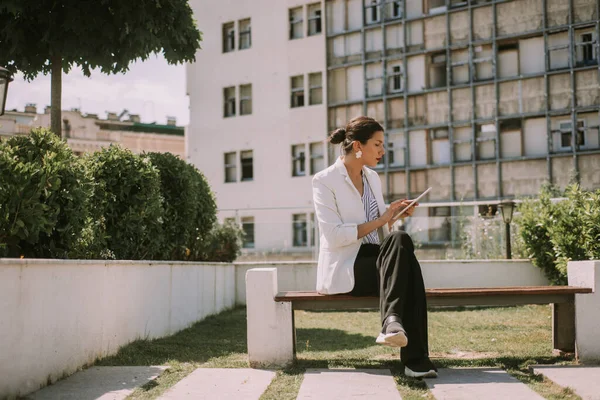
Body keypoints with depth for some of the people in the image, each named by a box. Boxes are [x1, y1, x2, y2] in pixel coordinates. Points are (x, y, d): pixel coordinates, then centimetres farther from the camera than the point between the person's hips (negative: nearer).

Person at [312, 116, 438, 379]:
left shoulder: (373, 178, 15)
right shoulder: (324, 181, -7)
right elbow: (334, 236, -18)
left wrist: (394, 216, -1)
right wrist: (380, 220, -17)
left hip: (374, 261, 6)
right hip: (342, 268, -5)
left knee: (400, 240, -29)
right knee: (403, 255, -30)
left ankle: (392, 322, -35)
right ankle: (414, 358, -32)